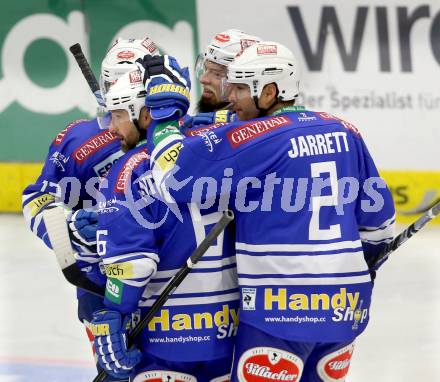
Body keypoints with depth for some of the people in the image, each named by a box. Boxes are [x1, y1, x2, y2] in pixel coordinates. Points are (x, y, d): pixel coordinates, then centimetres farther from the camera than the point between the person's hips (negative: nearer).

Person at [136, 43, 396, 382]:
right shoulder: (344, 133, 9)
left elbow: (175, 173, -13)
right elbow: (378, 216, 16)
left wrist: (162, 114, 2)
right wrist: (362, 263, 33)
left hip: (283, 304, -7)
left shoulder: (252, 138, -11)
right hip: (346, 301, 7)